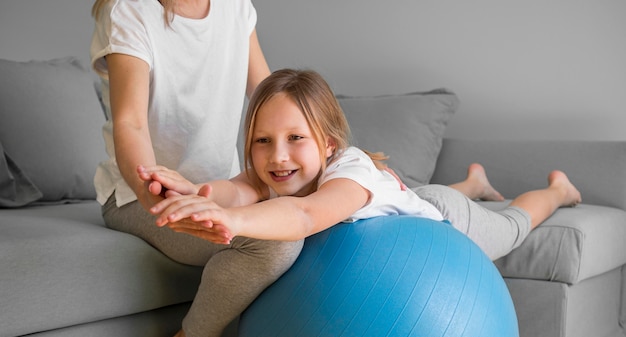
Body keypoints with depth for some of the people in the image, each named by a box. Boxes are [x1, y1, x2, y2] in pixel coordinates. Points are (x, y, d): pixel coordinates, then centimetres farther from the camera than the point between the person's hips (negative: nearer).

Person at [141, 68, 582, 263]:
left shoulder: (351, 172, -50)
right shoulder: (273, 174, -34)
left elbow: (305, 214, -72)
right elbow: (241, 191, -57)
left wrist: (235, 220, -91)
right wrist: (198, 192, -80)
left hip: (446, 219, -4)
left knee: (513, 225, 27)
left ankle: (557, 188, 59)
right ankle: (473, 181, 71)